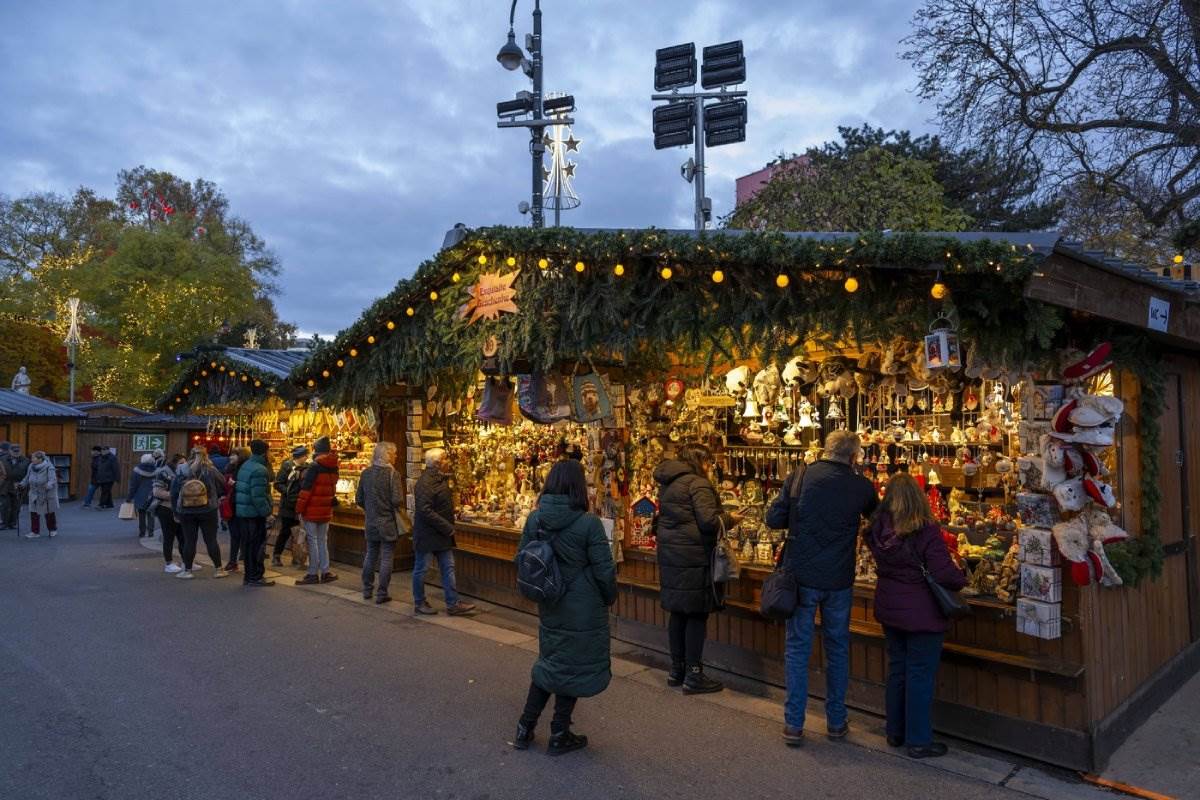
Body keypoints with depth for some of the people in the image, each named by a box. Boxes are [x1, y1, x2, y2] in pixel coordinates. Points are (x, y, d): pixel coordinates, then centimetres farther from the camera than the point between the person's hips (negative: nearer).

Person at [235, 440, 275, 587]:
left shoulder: (245, 466, 12)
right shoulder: (259, 470, -18)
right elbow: (258, 496, -24)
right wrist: (267, 513, -20)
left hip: (242, 511, 9)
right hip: (255, 513, -9)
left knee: (248, 544, 14)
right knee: (257, 545, -1)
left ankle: (249, 575, 22)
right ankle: (256, 577, 4)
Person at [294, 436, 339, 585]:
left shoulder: (314, 467, -15)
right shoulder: (333, 467, 6)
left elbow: (306, 489, -16)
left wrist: (299, 509, -11)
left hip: (312, 511, -6)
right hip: (326, 511, 6)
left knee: (312, 541, 1)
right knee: (323, 541, 14)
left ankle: (313, 574, 5)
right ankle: (325, 572, 15)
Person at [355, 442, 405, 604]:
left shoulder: (366, 473, 1)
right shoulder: (392, 473, -15)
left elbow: (359, 499, 5)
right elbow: (397, 500, -20)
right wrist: (399, 509, 1)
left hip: (371, 522, 5)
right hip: (388, 522, -5)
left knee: (370, 555, 19)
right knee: (386, 558, 4)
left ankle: (367, 590, 29)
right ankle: (382, 594, 7)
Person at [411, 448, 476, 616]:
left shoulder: (440, 479, 10)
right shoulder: (425, 482, -20)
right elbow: (425, 511, -26)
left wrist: (449, 526, 7)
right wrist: (447, 527, -22)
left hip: (442, 533, 9)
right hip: (426, 534, -9)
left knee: (448, 567, 8)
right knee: (421, 569, 7)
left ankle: (453, 604, 12)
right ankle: (419, 603, 21)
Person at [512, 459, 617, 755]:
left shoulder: (535, 518, -5)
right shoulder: (588, 523, -20)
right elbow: (604, 570, -15)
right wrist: (609, 598, 3)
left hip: (549, 606, 5)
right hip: (584, 609, -5)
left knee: (548, 661, 22)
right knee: (575, 667, 11)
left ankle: (525, 728, 27)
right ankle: (559, 736, 23)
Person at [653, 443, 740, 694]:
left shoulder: (667, 484, 14)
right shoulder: (698, 484, -13)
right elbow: (709, 521, -20)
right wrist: (730, 519, -1)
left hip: (670, 555, 8)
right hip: (694, 558, -8)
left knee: (678, 613, 14)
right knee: (697, 615, 0)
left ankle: (677, 670, 23)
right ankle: (693, 676, 5)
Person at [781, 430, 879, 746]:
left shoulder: (803, 476, -6)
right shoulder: (862, 487, -2)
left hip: (801, 576, -1)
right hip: (839, 580, 1)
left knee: (797, 648, 8)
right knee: (838, 649, 16)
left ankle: (793, 724, 12)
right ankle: (836, 722, 26)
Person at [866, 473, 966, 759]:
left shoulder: (879, 529, -4)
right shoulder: (927, 531, -21)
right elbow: (944, 574, -19)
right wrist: (962, 579, 0)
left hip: (889, 609, 6)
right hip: (921, 614, -6)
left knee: (896, 668, 18)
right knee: (920, 674, 5)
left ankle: (895, 732, 29)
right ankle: (918, 741, 15)